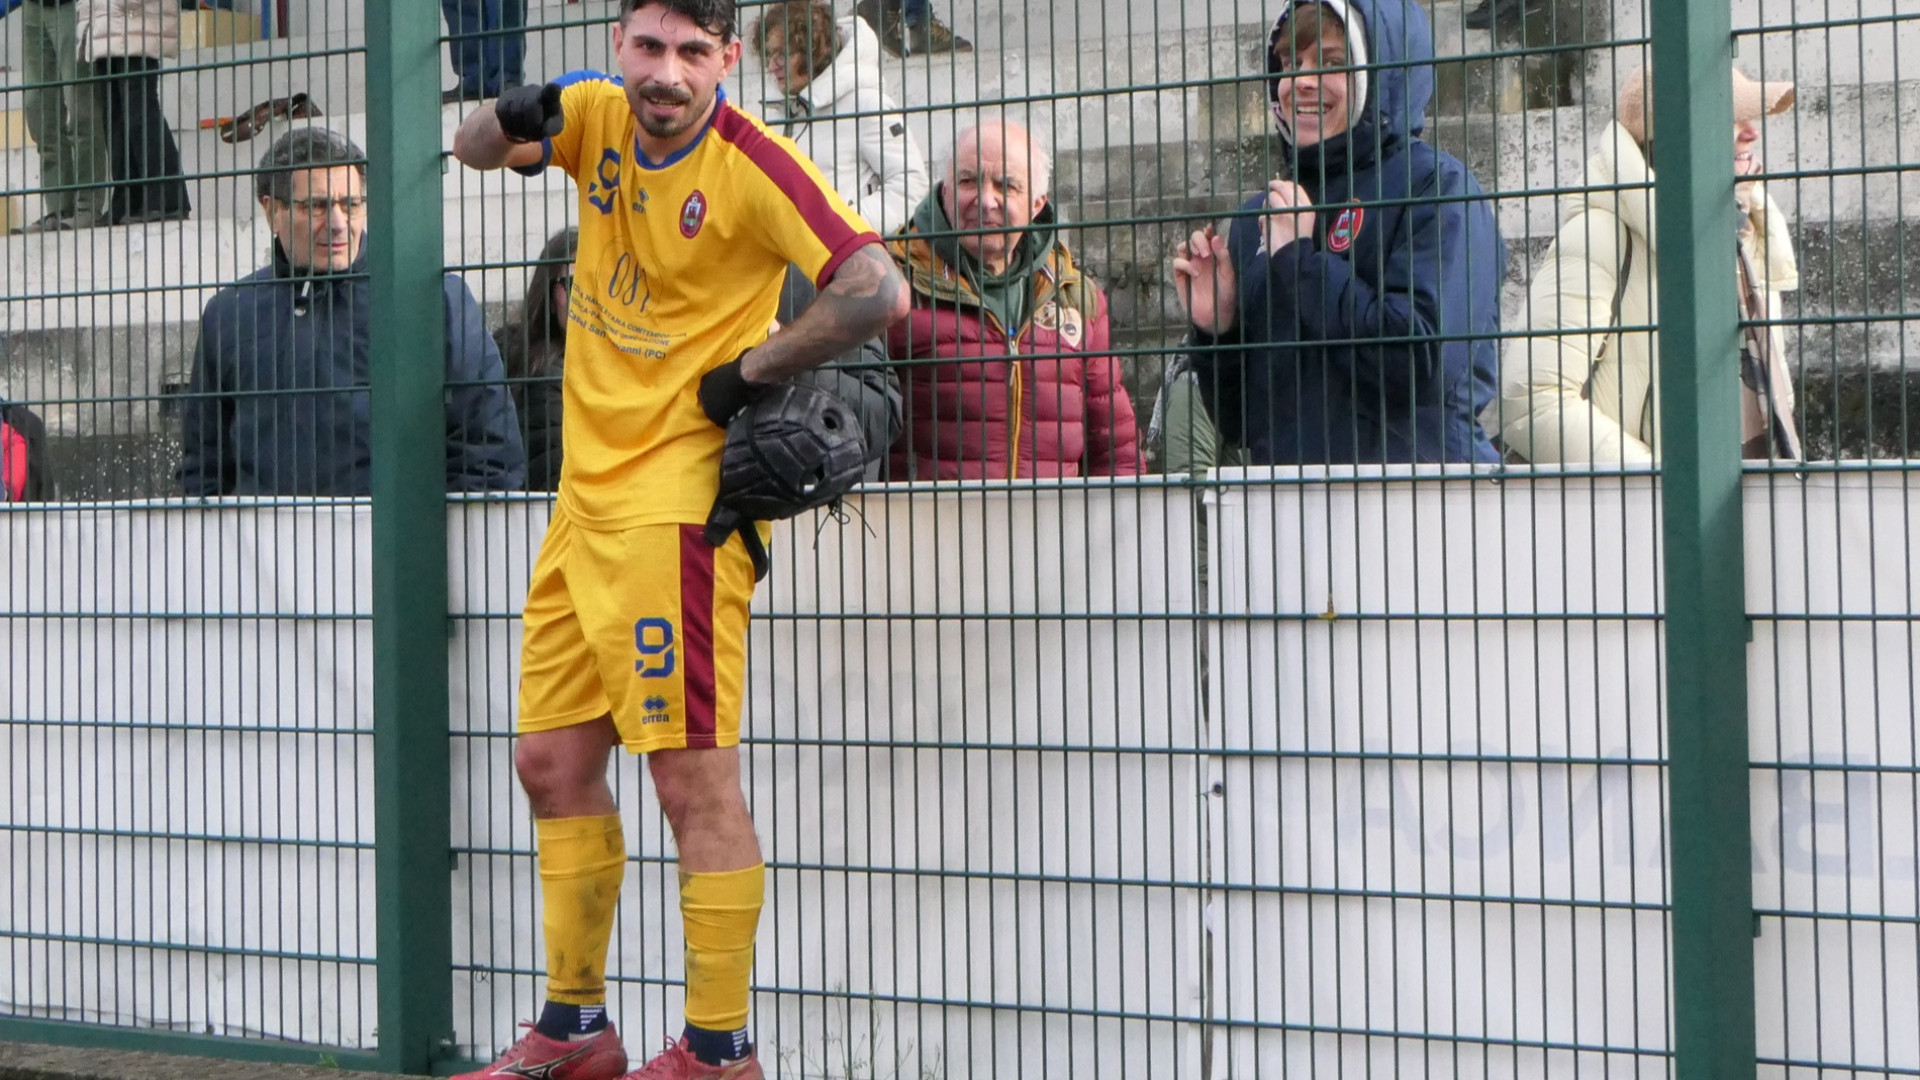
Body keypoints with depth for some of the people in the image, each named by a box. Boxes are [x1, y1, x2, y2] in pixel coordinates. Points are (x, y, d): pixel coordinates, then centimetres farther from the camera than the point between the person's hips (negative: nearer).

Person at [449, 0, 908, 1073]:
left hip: (676, 502, -8)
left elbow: (879, 291, -24)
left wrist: (750, 371, -14)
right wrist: (509, 121, -8)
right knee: (553, 764, 12)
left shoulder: (753, 168, -15)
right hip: (587, 495, 8)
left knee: (694, 778, -8)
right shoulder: (599, 116, 5)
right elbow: (475, 147, 16)